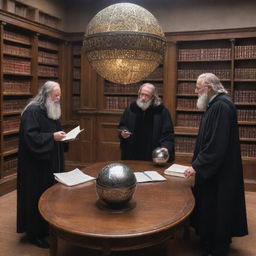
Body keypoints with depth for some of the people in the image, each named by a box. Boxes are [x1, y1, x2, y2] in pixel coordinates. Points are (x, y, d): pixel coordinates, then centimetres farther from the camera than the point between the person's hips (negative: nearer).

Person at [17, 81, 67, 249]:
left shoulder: (53, 110, 11)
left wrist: (63, 136, 0)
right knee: (37, 196, 0)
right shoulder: (32, 111, -17)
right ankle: (34, 233, 13)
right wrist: (52, 137, -28)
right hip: (36, 164, -9)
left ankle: (48, 226, 29)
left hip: (52, 162, 9)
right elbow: (30, 136, -25)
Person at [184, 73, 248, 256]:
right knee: (211, 206, 18)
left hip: (220, 171, -10)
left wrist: (197, 166, -22)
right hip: (214, 168, 10)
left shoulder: (222, 106, -22)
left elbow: (217, 143, -27)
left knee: (216, 208, 3)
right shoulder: (215, 104, 10)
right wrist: (198, 163, 14)